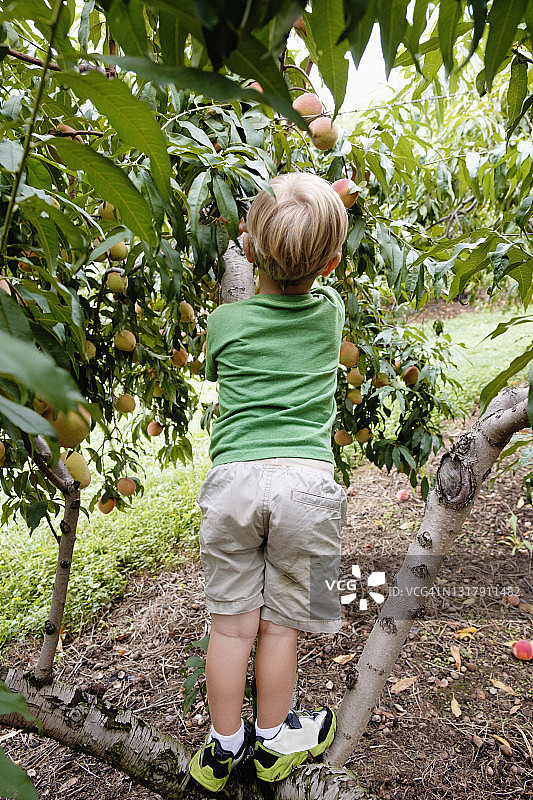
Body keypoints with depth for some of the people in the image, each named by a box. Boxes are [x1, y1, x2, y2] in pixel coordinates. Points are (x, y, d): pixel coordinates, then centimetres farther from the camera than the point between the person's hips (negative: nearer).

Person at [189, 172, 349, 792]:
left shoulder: (224, 321, 4)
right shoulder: (331, 310, 8)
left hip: (233, 479, 0)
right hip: (307, 480, 1)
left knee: (232, 624, 13)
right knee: (279, 625, 14)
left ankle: (223, 747, 34)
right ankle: (271, 742, 37)